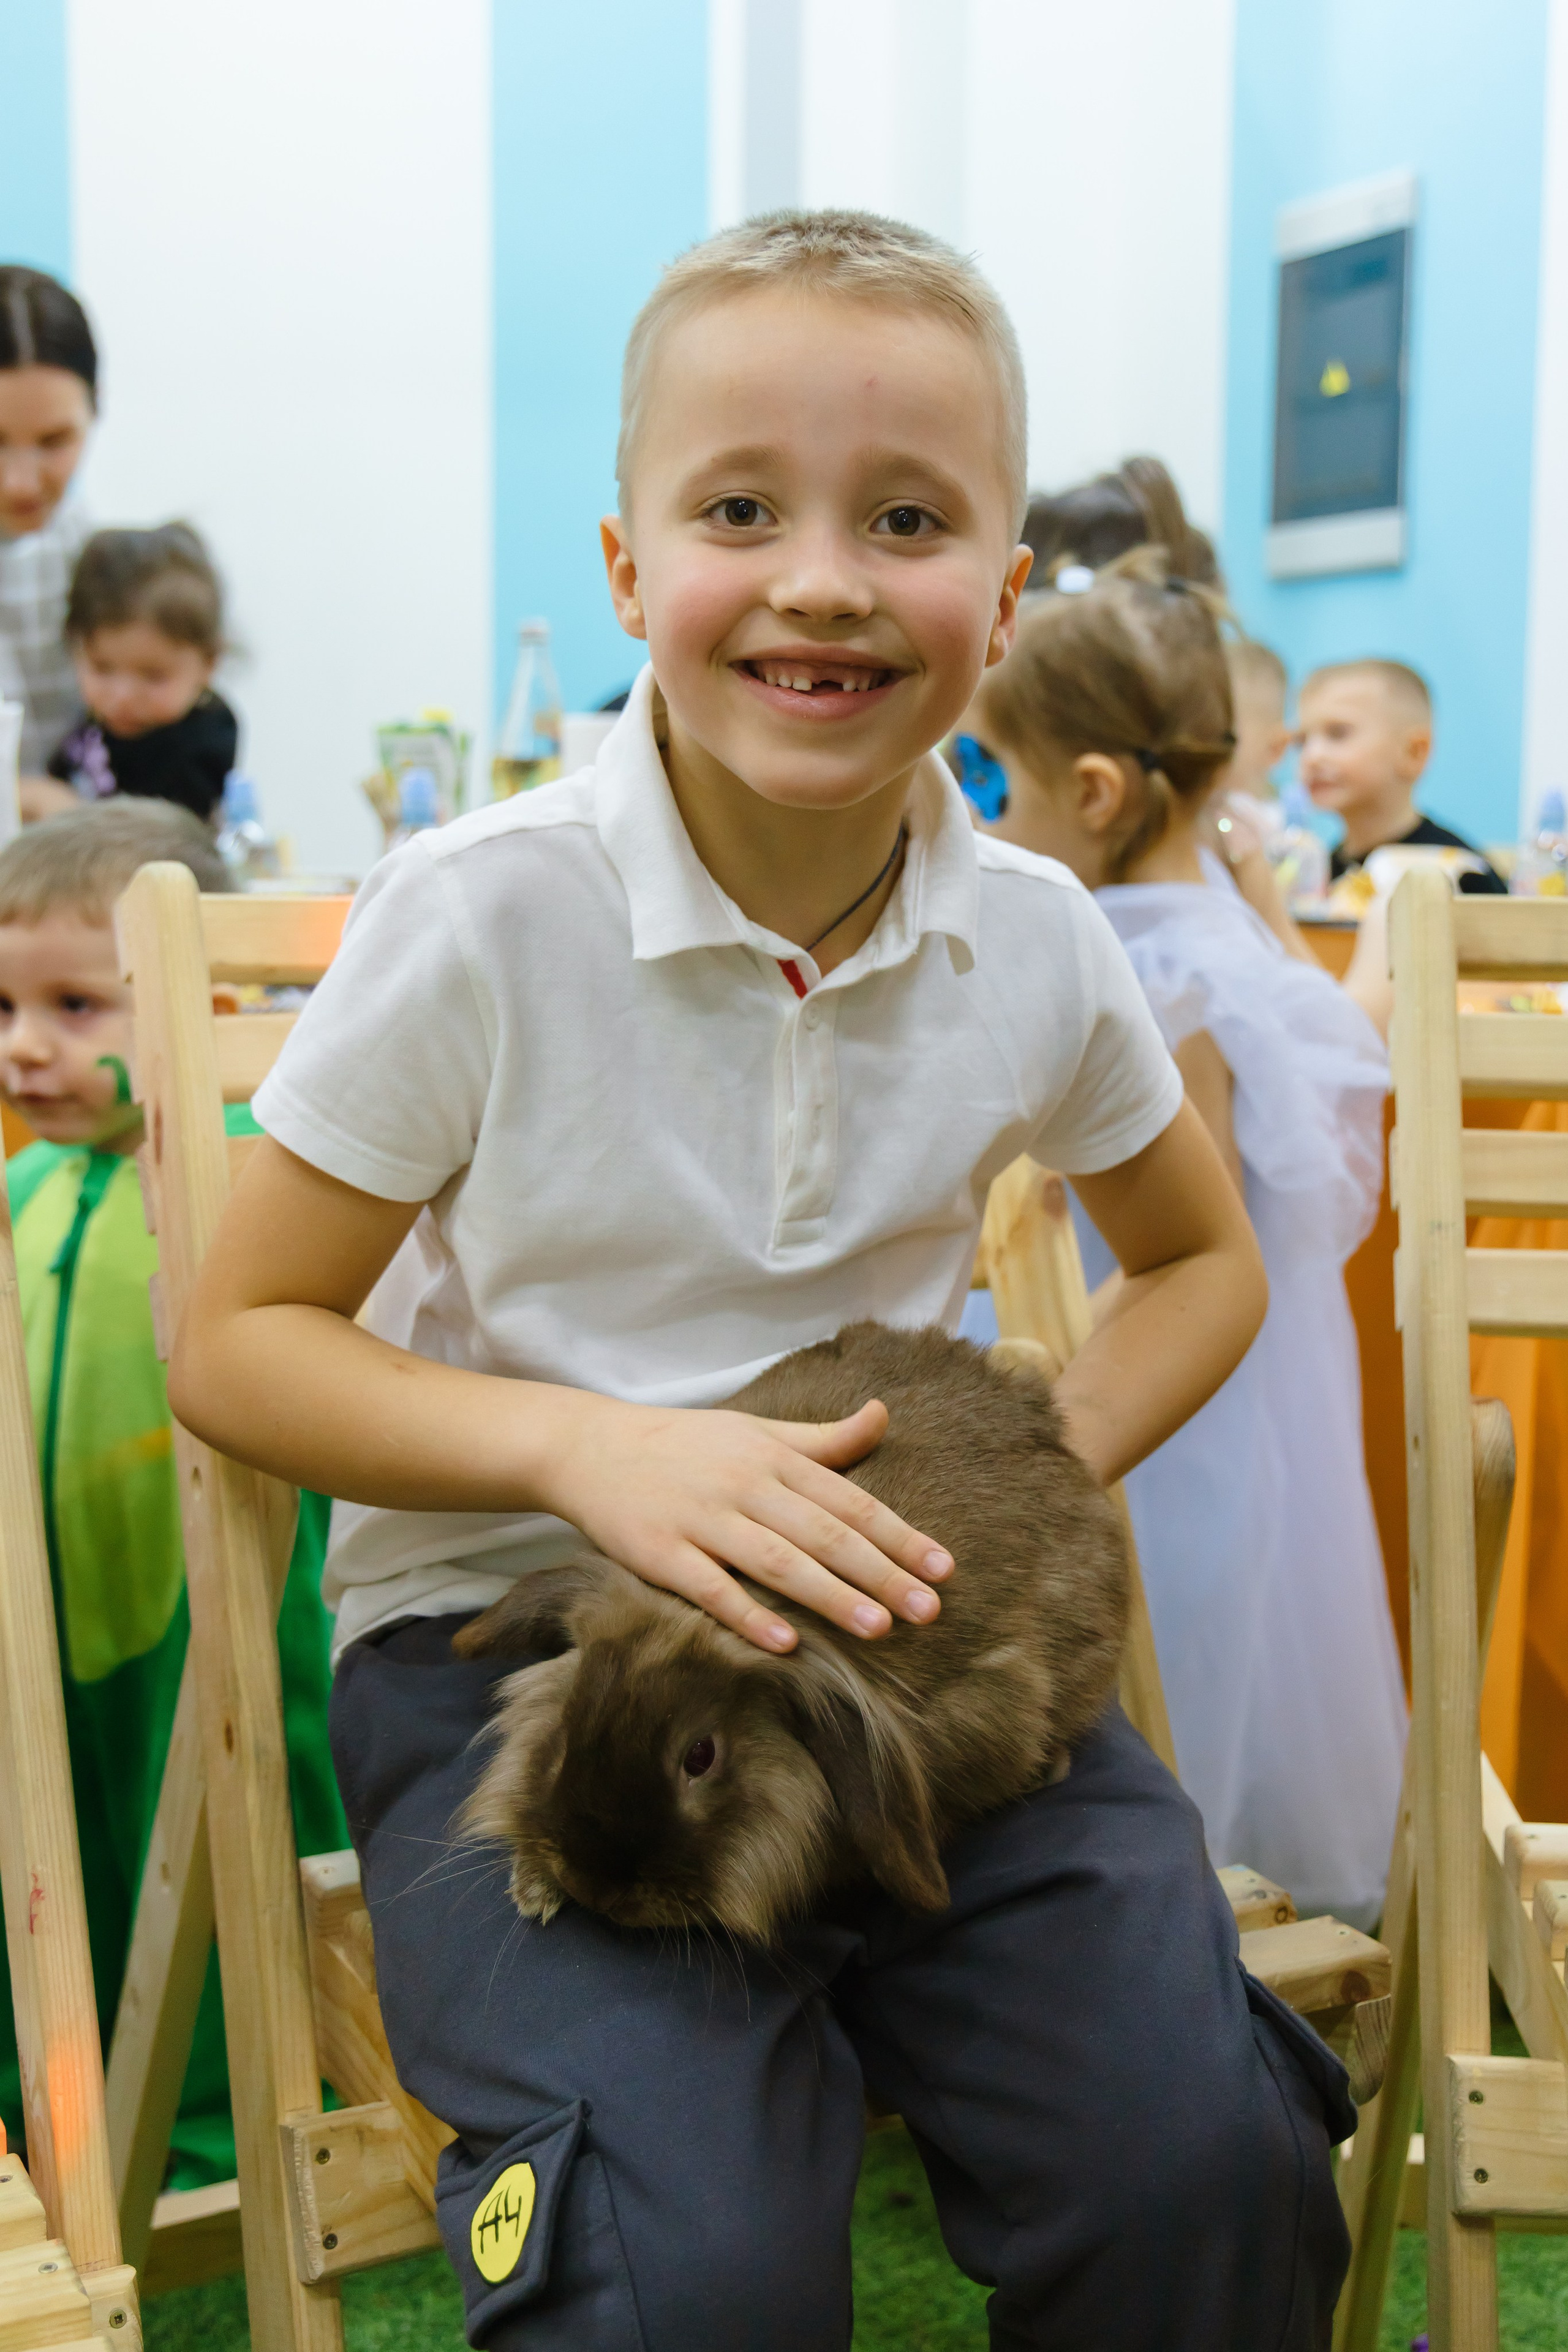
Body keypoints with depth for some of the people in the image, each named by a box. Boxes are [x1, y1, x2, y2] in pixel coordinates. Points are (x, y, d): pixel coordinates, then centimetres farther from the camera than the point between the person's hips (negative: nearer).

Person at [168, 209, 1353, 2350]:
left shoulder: (1037, 944, -3)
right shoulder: (481, 918, -13)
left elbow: (1204, 1259, 15)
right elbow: (236, 1344, -6)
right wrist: (589, 1450, -22)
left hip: (894, 1628, 3)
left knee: (1206, 2162, -16)